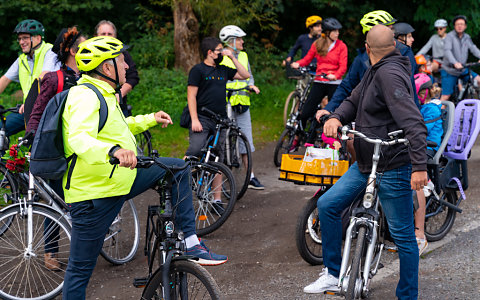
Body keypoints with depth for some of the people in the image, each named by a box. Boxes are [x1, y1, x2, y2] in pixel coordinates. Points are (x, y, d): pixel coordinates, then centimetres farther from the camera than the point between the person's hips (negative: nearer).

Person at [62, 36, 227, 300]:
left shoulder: (102, 94, 13)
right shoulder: (85, 96, -19)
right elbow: (79, 138, -38)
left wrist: (150, 119, 32)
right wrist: (114, 150, -55)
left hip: (120, 178, 10)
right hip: (94, 194, -10)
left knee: (177, 168, 7)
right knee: (81, 268, -1)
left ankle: (192, 243, 6)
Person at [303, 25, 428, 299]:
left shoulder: (389, 74, -19)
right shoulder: (375, 73, 11)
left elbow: (413, 122, -27)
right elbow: (354, 101, 19)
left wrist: (420, 166, -35)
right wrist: (336, 117, -5)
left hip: (393, 168, -10)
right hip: (365, 163, 10)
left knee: (403, 235, 1)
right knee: (327, 205, 7)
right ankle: (334, 275, 17)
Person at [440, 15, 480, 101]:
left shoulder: (467, 37, 7)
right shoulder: (450, 36, -13)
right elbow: (447, 51, -27)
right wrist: (455, 63, -43)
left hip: (463, 70, 5)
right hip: (449, 71, -5)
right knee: (446, 96, -7)